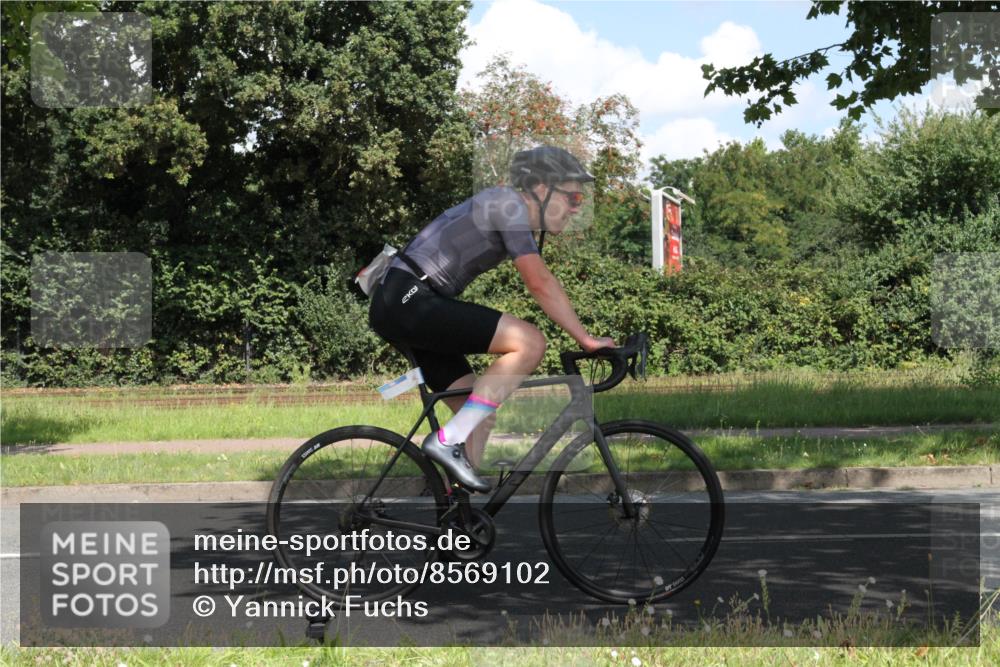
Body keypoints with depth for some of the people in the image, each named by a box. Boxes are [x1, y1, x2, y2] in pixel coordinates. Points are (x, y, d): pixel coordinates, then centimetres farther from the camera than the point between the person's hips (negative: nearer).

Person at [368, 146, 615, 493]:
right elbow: (541, 284, -16)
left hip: (400, 307, 10)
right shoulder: (509, 204, -10)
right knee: (530, 342, -18)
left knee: (480, 416, 9)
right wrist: (587, 340, -12)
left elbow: (541, 285, 23)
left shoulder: (512, 211, 19)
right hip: (409, 299, -10)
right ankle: (448, 440, -16)